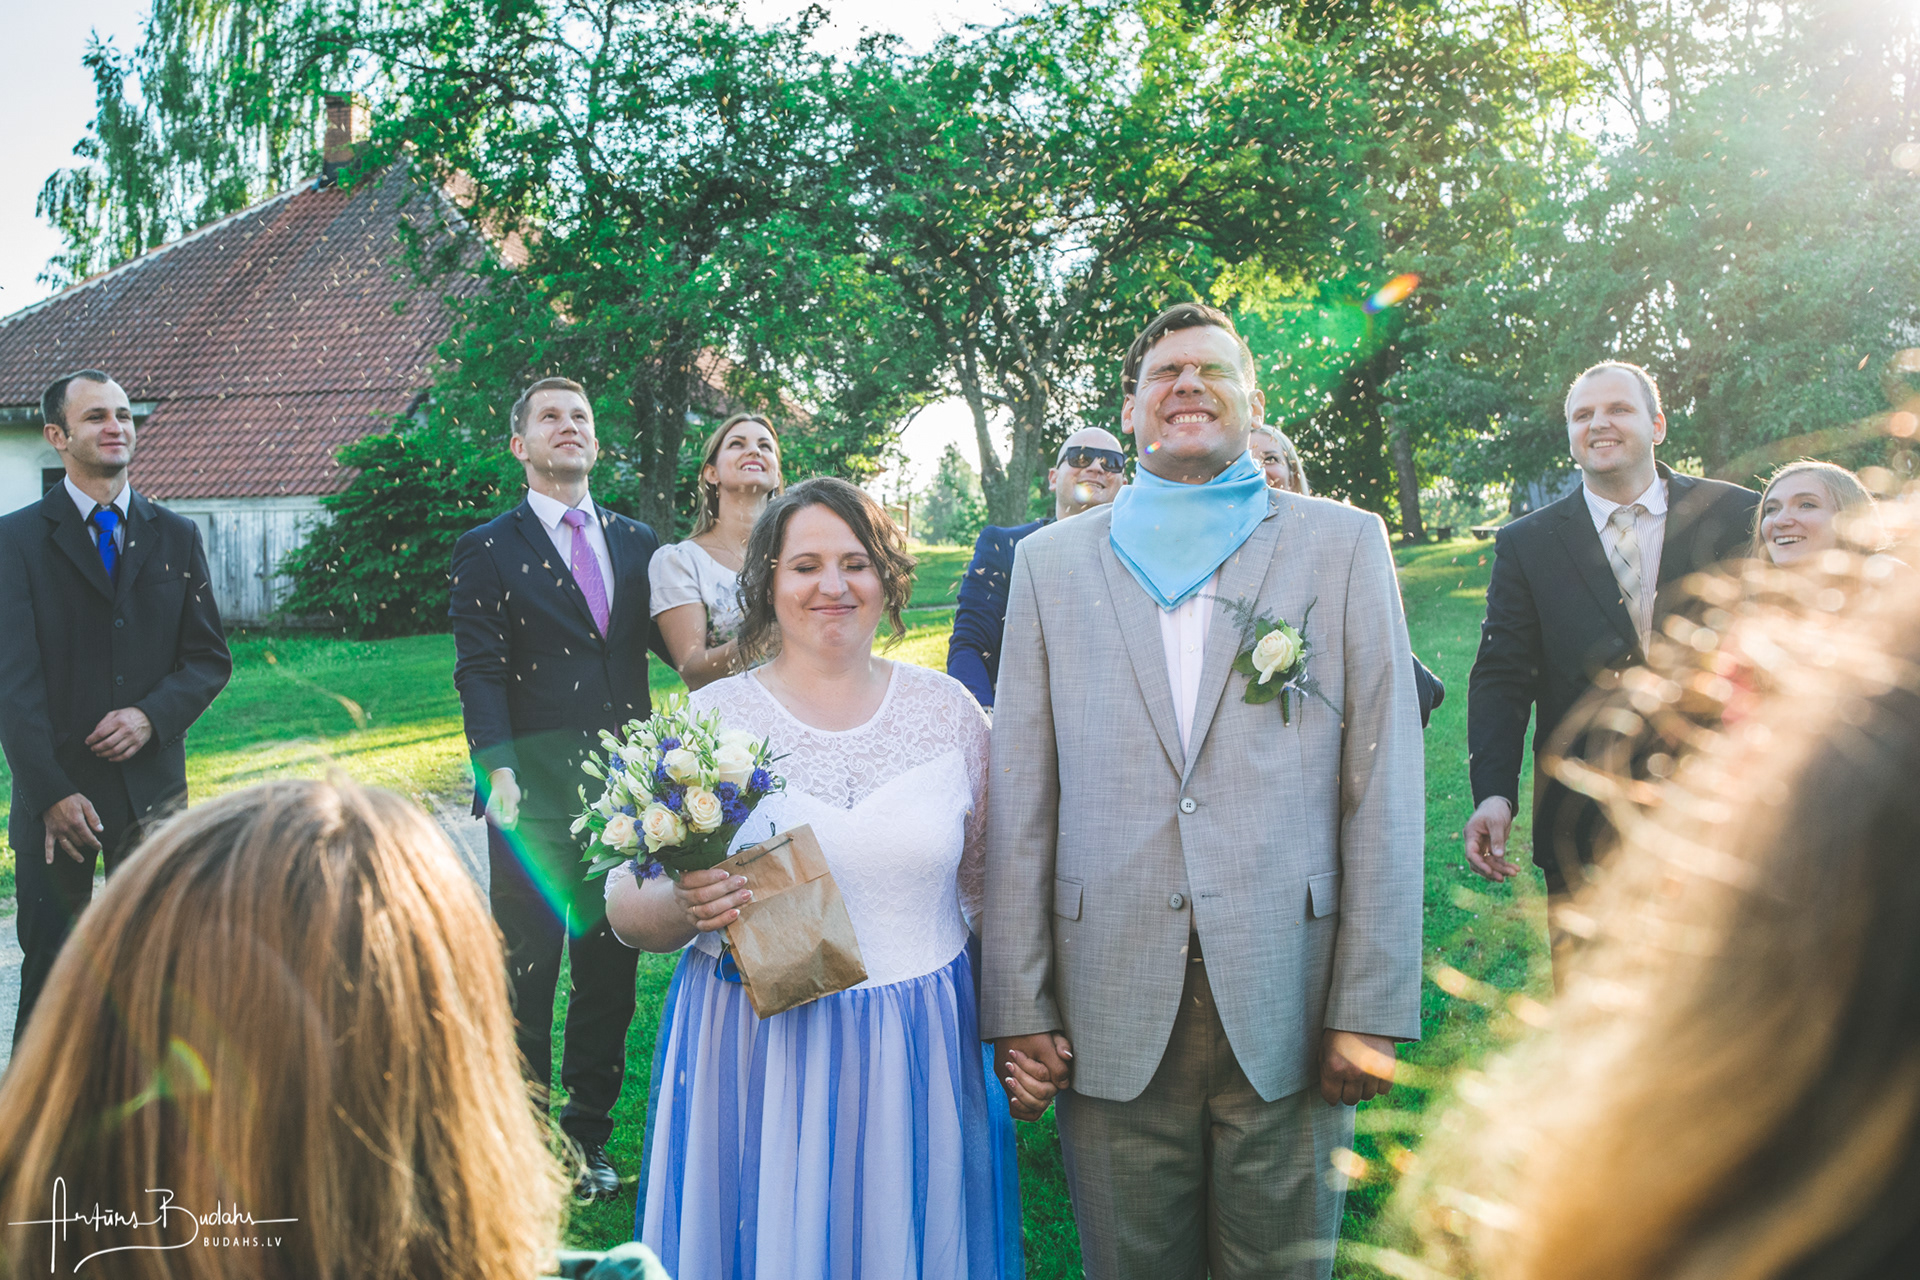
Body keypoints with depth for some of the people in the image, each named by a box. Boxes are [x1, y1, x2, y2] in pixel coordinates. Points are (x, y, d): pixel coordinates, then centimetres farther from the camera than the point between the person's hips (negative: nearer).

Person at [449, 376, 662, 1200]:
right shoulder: (488, 550, 2)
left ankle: (588, 1135, 26)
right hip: (535, 794, -3)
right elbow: (480, 672, -8)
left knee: (609, 972, 11)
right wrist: (498, 769, -21)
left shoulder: (636, 543, 13)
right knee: (524, 976, 6)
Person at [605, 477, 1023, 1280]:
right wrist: (683, 907, -21)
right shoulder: (706, 720, -3)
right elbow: (624, 905, 0)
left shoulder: (947, 709, 2)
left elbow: (992, 882, 10)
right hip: (752, 1056, -1)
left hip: (918, 1056, 2)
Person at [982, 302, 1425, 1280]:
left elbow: (1383, 787, 1)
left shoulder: (1343, 545, 5)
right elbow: (1020, 798, 5)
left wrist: (1371, 1006, -4)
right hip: (1110, 1007, 1)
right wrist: (1018, 1005, 1)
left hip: (1287, 1005, 0)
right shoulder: (1052, 561, 8)